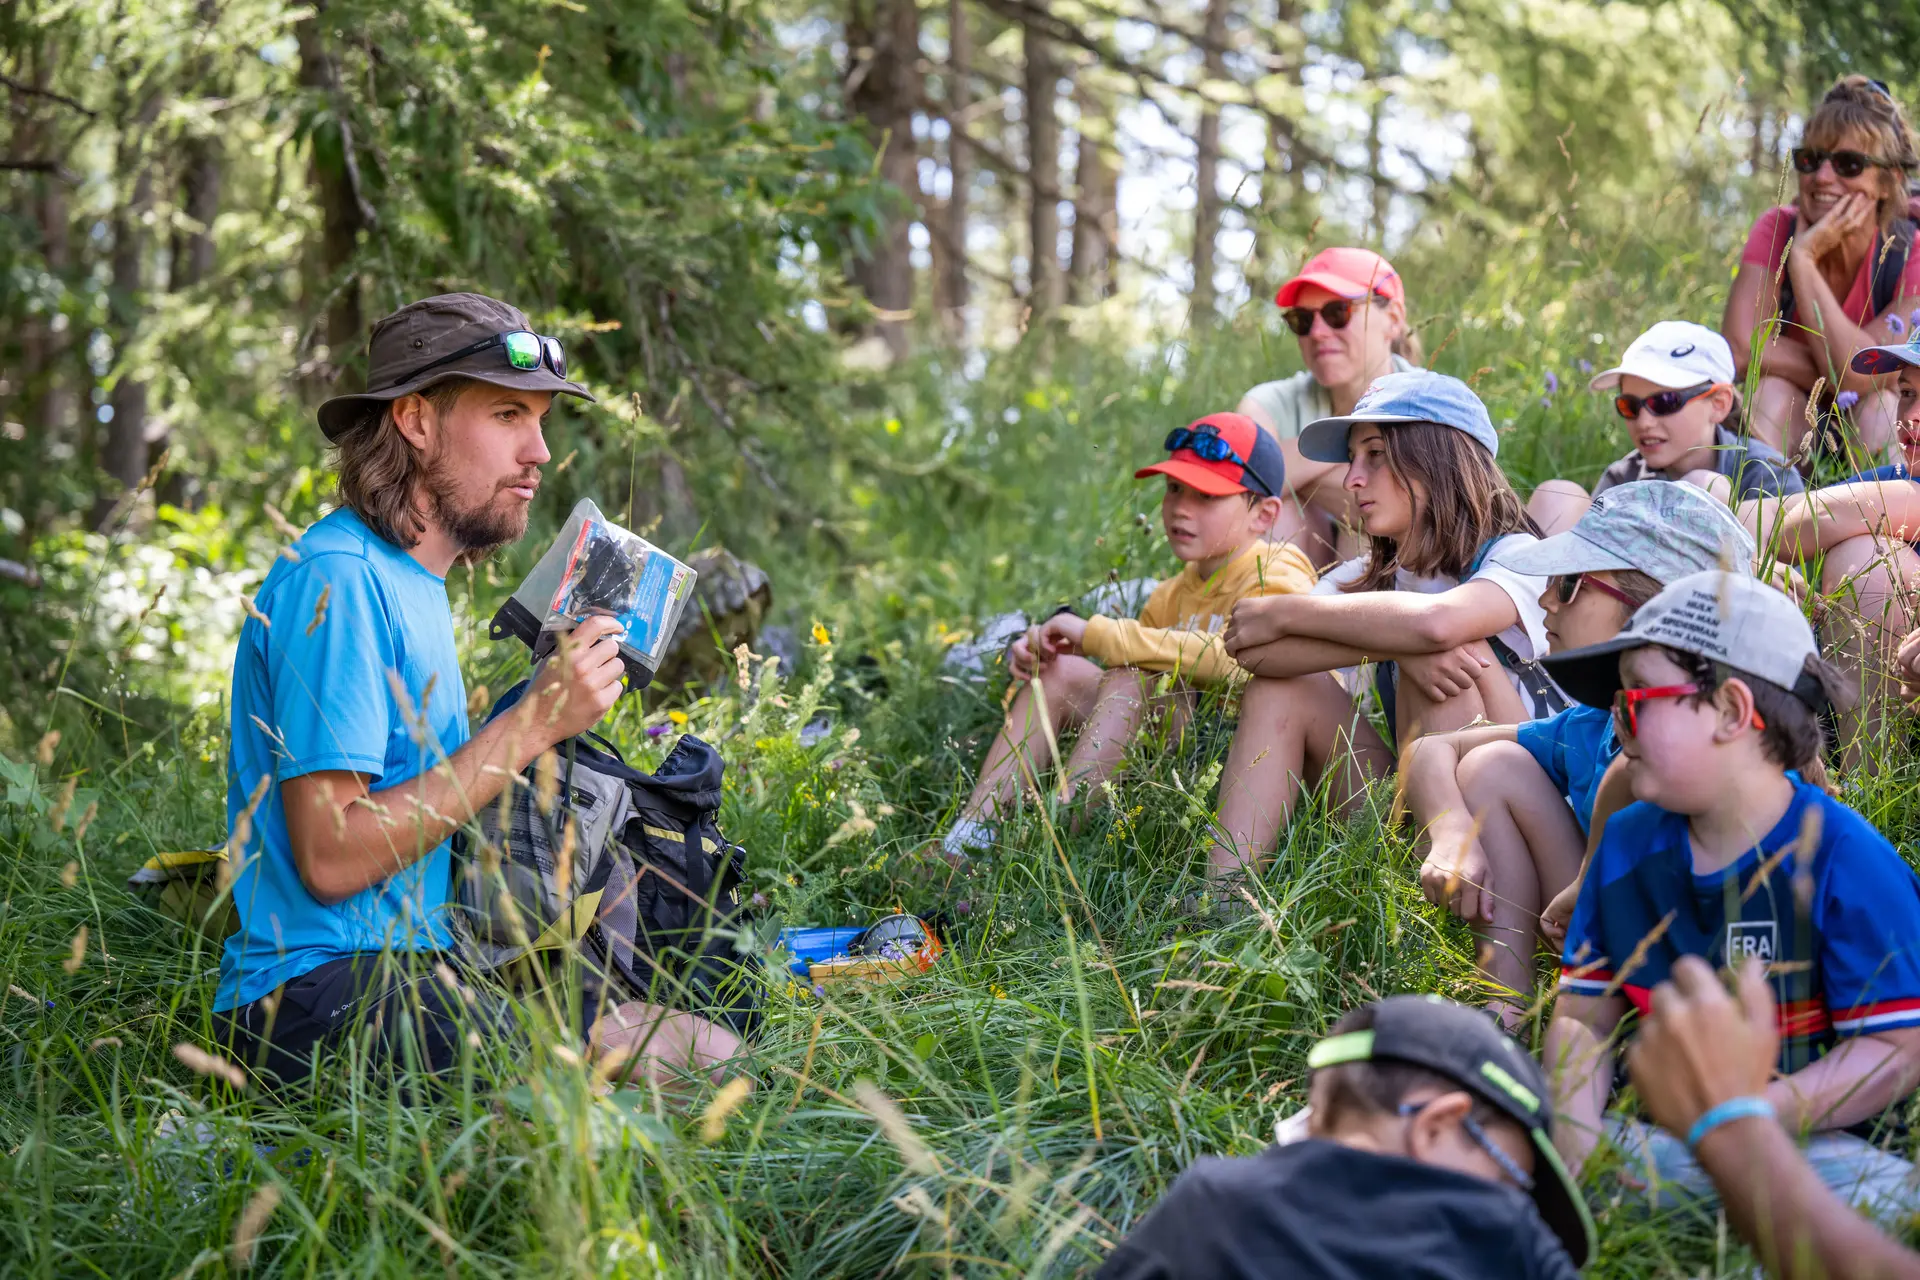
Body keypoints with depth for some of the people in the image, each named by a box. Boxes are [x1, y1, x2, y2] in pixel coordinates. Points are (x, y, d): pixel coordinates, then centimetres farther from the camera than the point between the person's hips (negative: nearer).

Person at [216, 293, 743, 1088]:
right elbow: (331, 858, -20)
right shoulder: (337, 580, -13)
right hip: (319, 997, -10)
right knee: (701, 1059, -21)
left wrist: (554, 702, 11)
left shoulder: (415, 582, 19)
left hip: (414, 971, 10)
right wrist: (532, 725, -17)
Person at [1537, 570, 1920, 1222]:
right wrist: (1576, 1130, -12)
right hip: (1665, 1131, 4)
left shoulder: (1845, 860, -9)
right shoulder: (1627, 845, 10)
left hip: (1814, 1139, -4)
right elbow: (1583, 1017, 10)